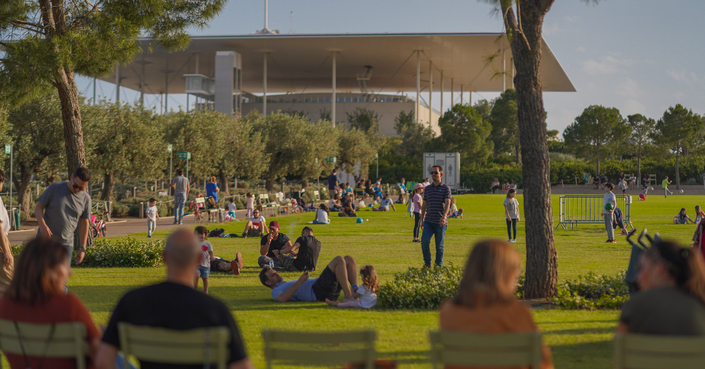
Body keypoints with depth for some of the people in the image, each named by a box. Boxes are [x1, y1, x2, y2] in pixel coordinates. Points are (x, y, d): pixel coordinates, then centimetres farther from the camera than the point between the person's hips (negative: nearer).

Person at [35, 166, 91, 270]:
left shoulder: (85, 198, 3)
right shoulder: (55, 188, -3)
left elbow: (84, 223, 11)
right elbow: (38, 207, 1)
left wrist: (82, 248, 9)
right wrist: (42, 225, -18)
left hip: (65, 244, 2)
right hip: (45, 239, -2)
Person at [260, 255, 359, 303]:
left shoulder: (288, 284, 38)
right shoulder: (276, 291, 8)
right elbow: (281, 299, -17)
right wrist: (299, 282, -20)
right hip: (318, 291, -9)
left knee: (349, 259, 2)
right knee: (339, 260, -22)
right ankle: (348, 297, -30)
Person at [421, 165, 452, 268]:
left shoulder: (445, 188, 0)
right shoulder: (427, 188, 13)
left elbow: (447, 203, -13)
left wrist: (444, 217, -29)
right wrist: (422, 220, 17)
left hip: (440, 222, -3)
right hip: (429, 221, 3)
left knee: (439, 246, 1)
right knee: (424, 241, -13)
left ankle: (439, 266, 10)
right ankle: (427, 263, 3)